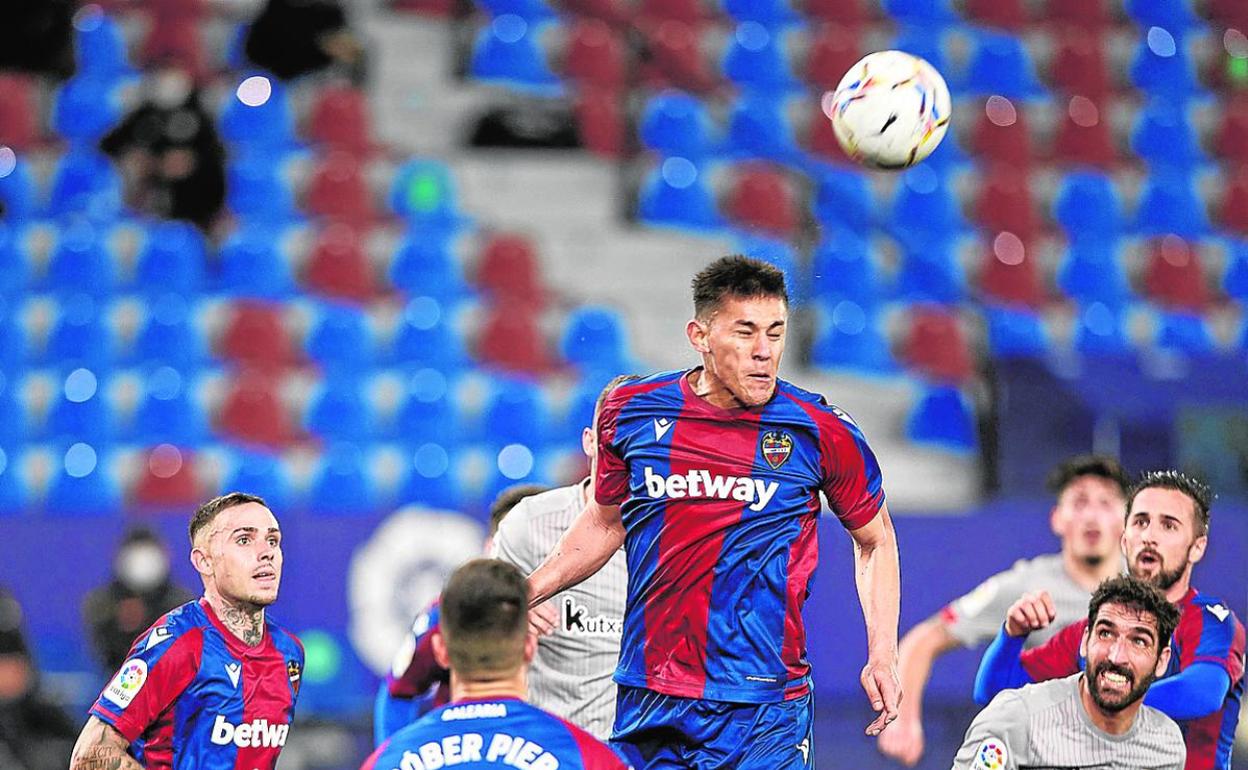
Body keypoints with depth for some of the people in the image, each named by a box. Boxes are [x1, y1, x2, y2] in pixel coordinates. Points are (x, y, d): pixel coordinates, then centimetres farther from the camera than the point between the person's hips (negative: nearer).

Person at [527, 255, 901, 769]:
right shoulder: (632, 413, 1)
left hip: (764, 710, -2)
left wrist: (882, 657, -1)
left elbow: (875, 540, 9)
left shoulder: (821, 432, -5)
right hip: (646, 701, 3)